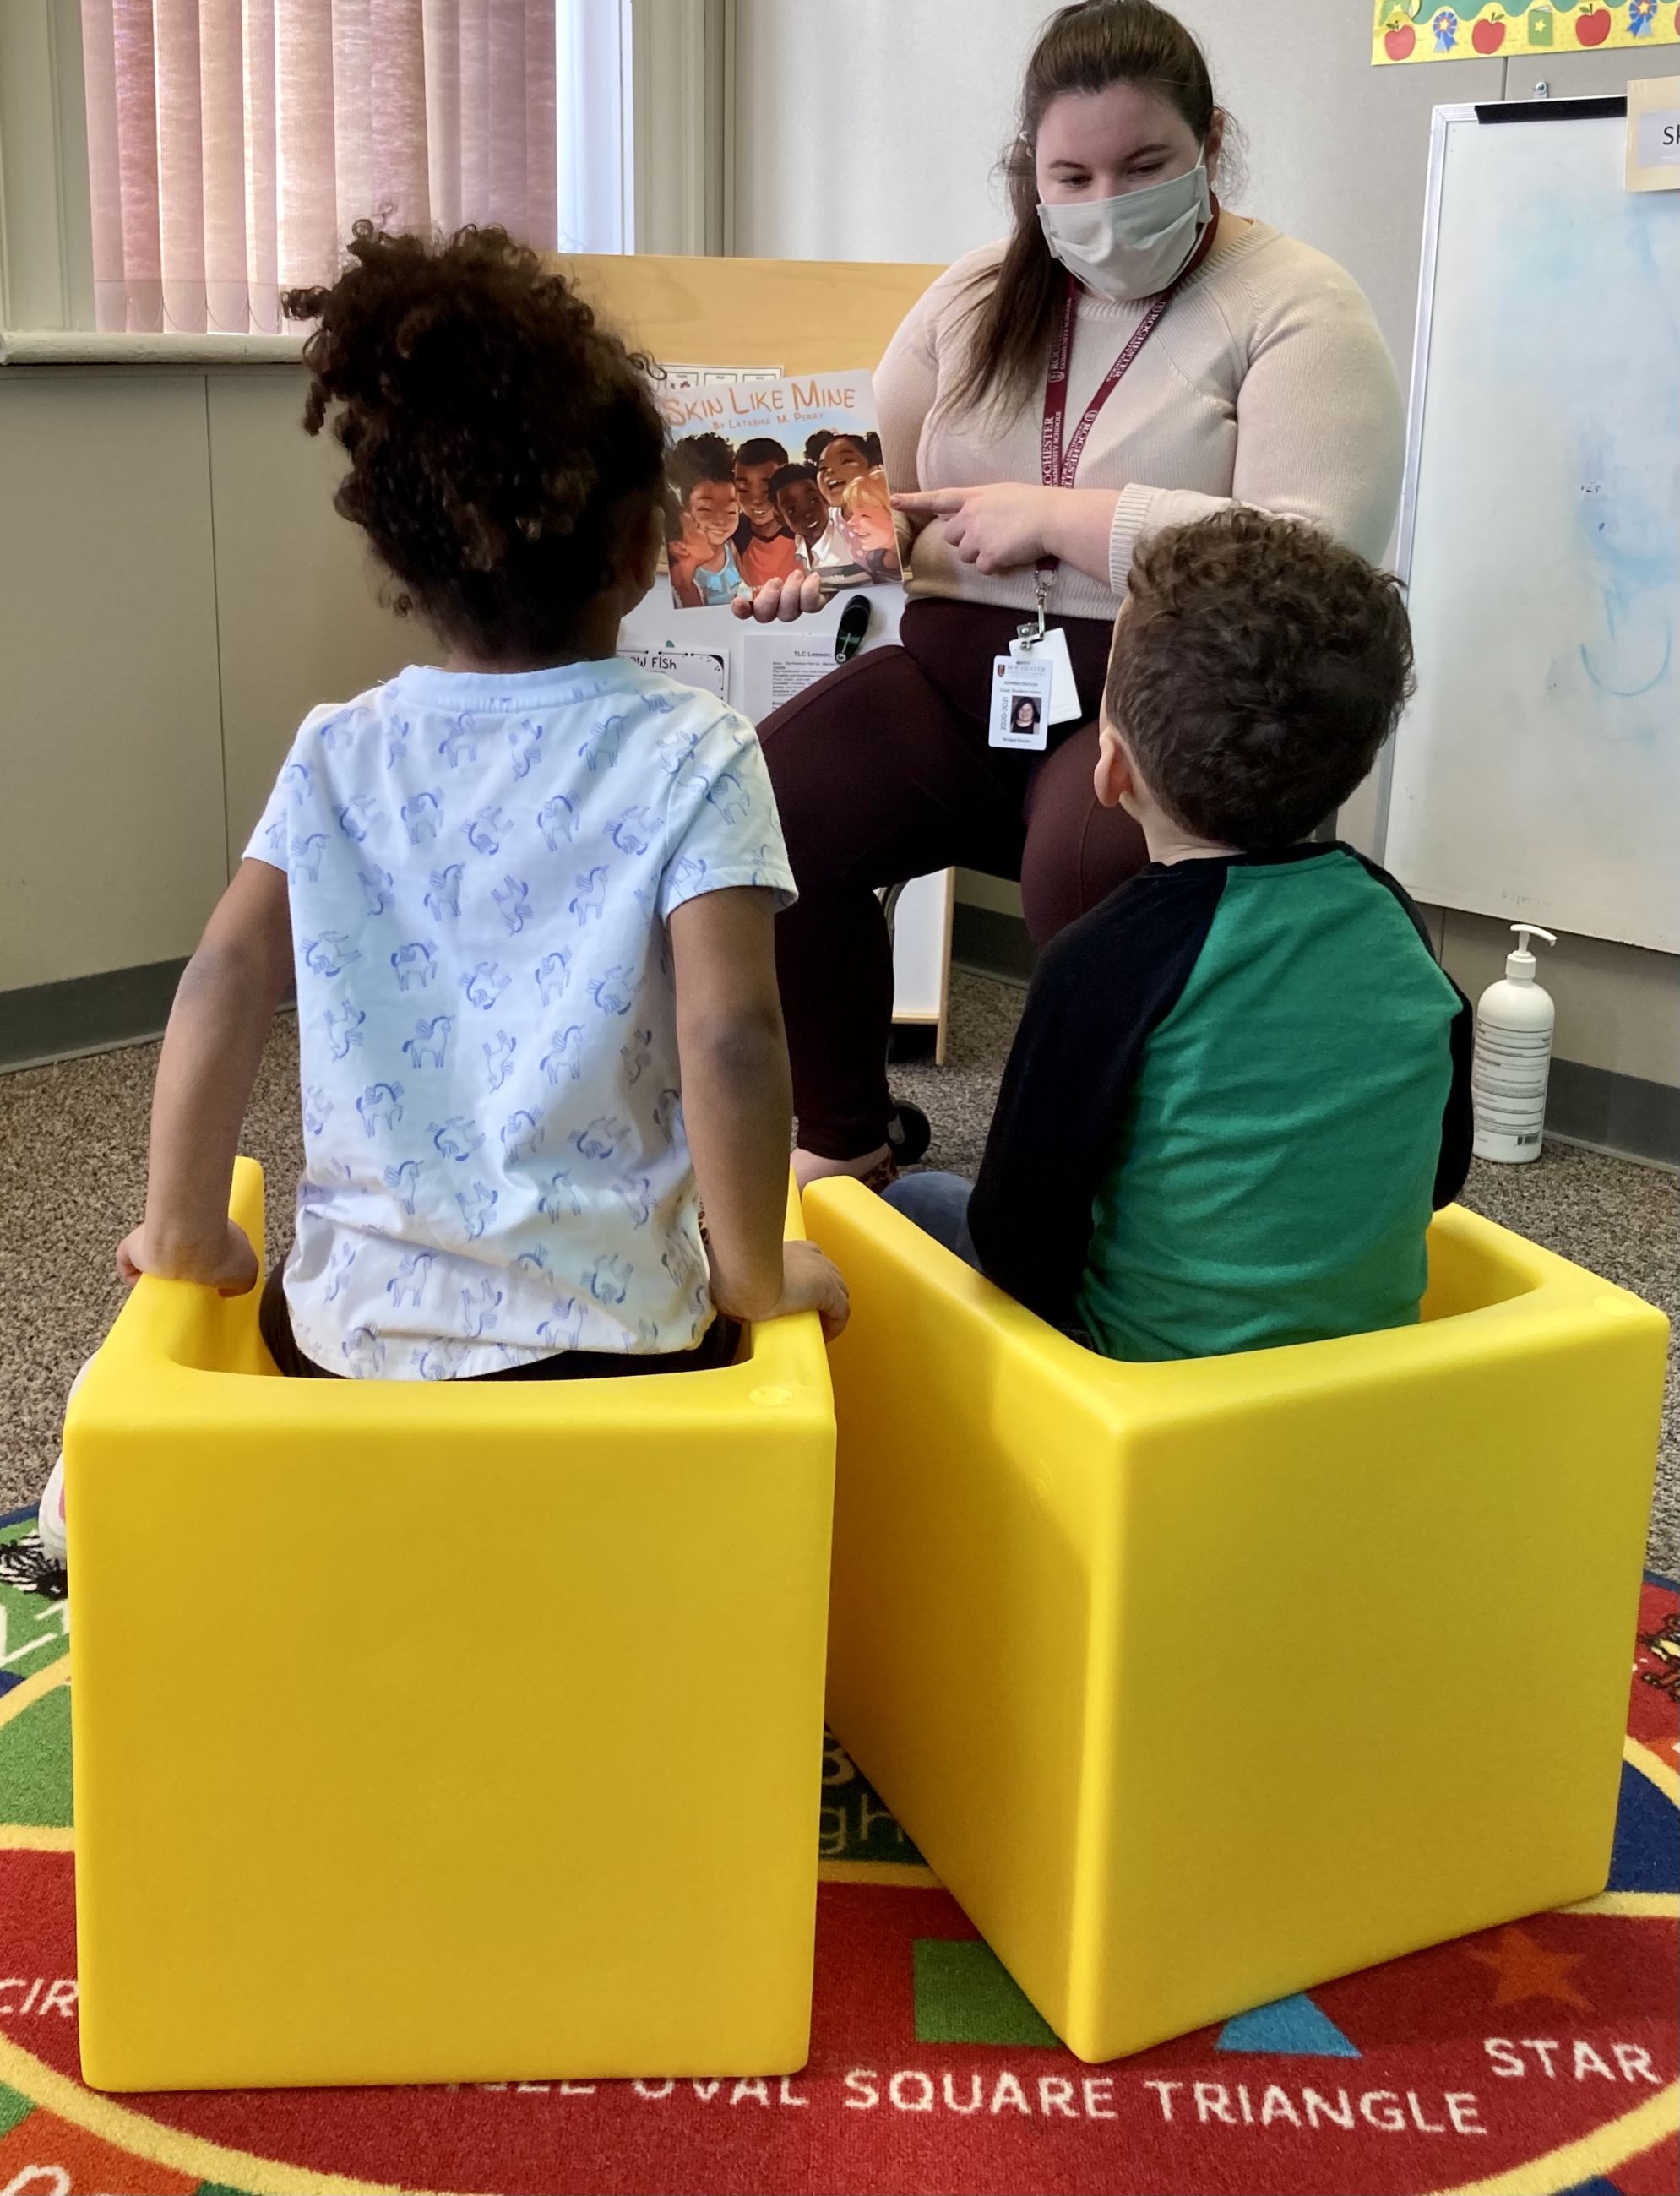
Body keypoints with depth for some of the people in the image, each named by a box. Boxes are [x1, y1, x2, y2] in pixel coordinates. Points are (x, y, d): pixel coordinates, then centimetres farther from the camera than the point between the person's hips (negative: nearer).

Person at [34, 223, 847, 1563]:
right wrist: (756, 1275, -7)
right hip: (604, 1340, -3)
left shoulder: (338, 755, 1)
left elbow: (226, 979, -6)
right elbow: (731, 1034, -19)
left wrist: (184, 1229, 5)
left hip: (350, 1332, 4)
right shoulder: (692, 757, -9)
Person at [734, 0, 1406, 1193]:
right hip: (957, 673, 5)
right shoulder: (977, 299, 14)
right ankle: (844, 1139, 3)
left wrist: (1053, 516, -17)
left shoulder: (1297, 310, -4)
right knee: (768, 805, -20)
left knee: (1090, 871, -37)